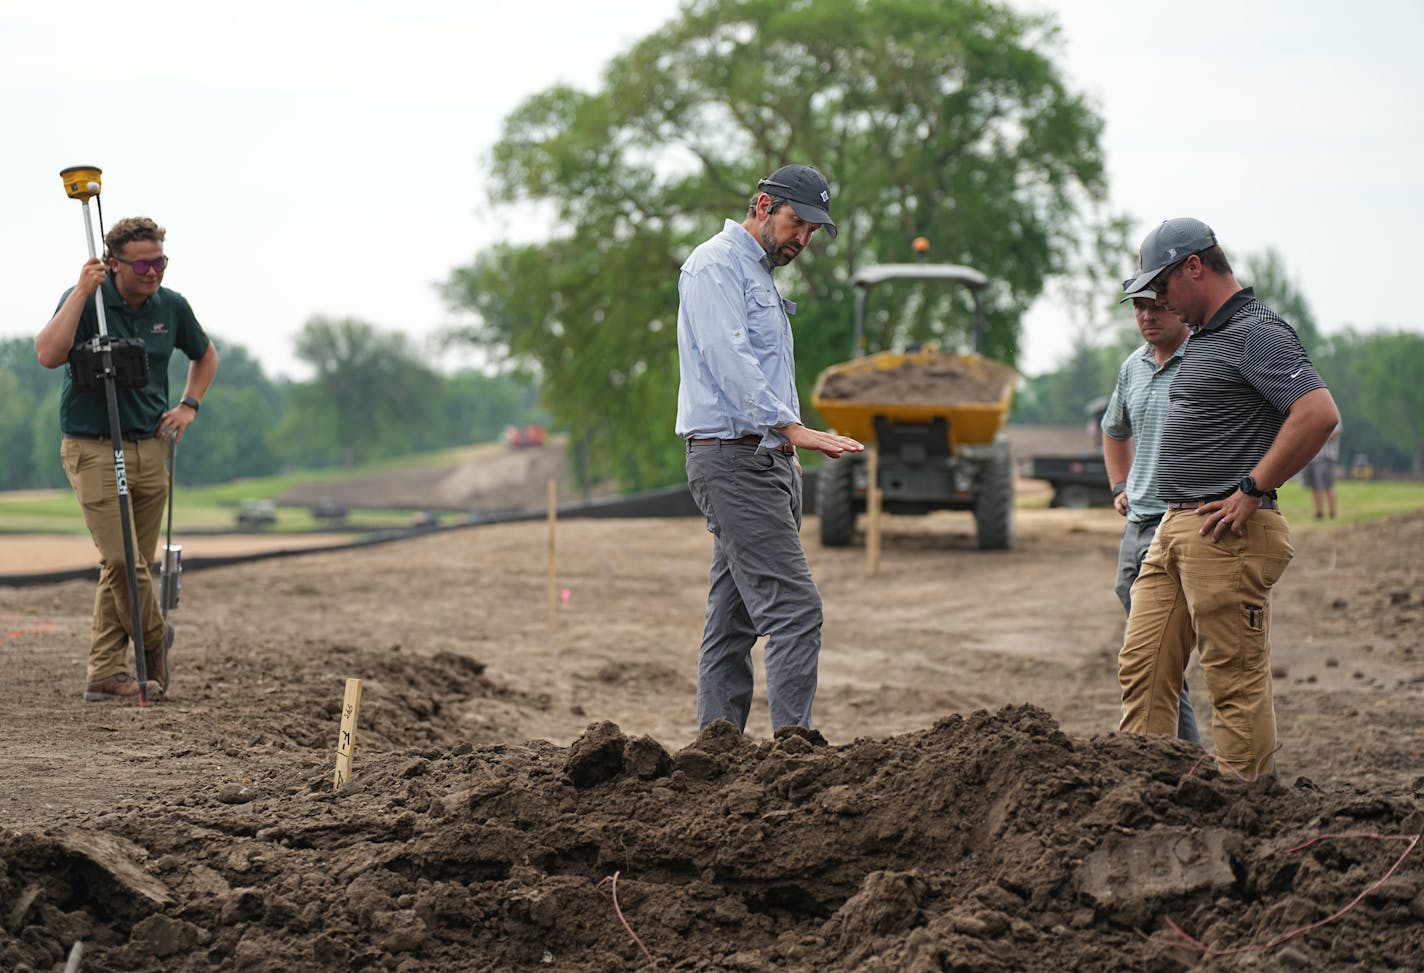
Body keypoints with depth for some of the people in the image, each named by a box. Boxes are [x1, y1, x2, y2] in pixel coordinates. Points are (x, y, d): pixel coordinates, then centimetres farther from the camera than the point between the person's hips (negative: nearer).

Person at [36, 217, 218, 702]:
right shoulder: (87, 300, -10)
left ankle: (105, 673, 10)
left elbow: (205, 356, 24)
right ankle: (154, 637, 11)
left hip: (150, 448, 5)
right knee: (122, 559, -14)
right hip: (92, 448, -5)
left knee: (131, 563, 4)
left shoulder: (171, 307, 4)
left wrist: (189, 405, 9)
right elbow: (48, 354, -28)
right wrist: (82, 292, -28)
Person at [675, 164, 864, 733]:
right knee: (794, 607, -16)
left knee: (734, 620, 8)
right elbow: (729, 358, -20)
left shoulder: (761, 278, 25)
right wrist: (790, 427, -28)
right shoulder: (716, 264, -7)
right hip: (732, 458, -10)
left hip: (767, 460, 10)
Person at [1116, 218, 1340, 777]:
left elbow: (1319, 413, -24)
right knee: (1142, 667, 7)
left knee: (1236, 680, -6)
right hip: (1174, 530, 10)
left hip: (1227, 535, -10)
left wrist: (1251, 492, -20)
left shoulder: (1256, 333, -12)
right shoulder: (1204, 337, 20)